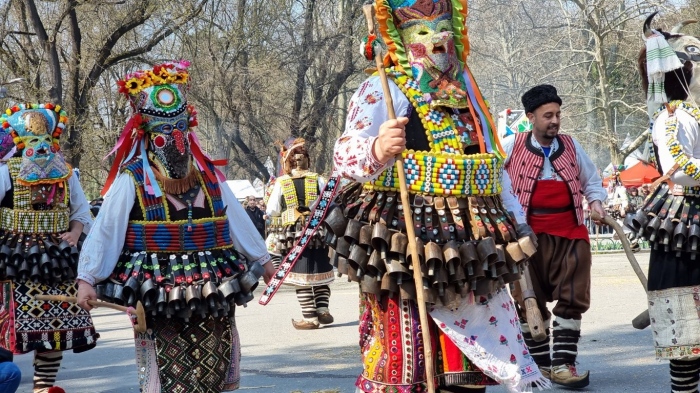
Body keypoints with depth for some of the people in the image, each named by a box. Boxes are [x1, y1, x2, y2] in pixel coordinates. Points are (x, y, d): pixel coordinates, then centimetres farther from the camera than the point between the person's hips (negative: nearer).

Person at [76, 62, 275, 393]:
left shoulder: (206, 174, 8)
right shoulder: (131, 180, -6)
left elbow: (236, 219, 17)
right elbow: (105, 231, -10)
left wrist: (260, 257, 23)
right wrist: (87, 278, -18)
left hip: (211, 288, 4)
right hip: (157, 291, -4)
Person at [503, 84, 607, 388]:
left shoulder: (571, 147, 10)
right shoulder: (511, 147, -1)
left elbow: (591, 182, 22)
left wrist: (596, 201, 2)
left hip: (570, 233, 2)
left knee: (572, 299, -3)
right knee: (530, 301, 3)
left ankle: (562, 363, 1)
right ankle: (540, 364, 14)